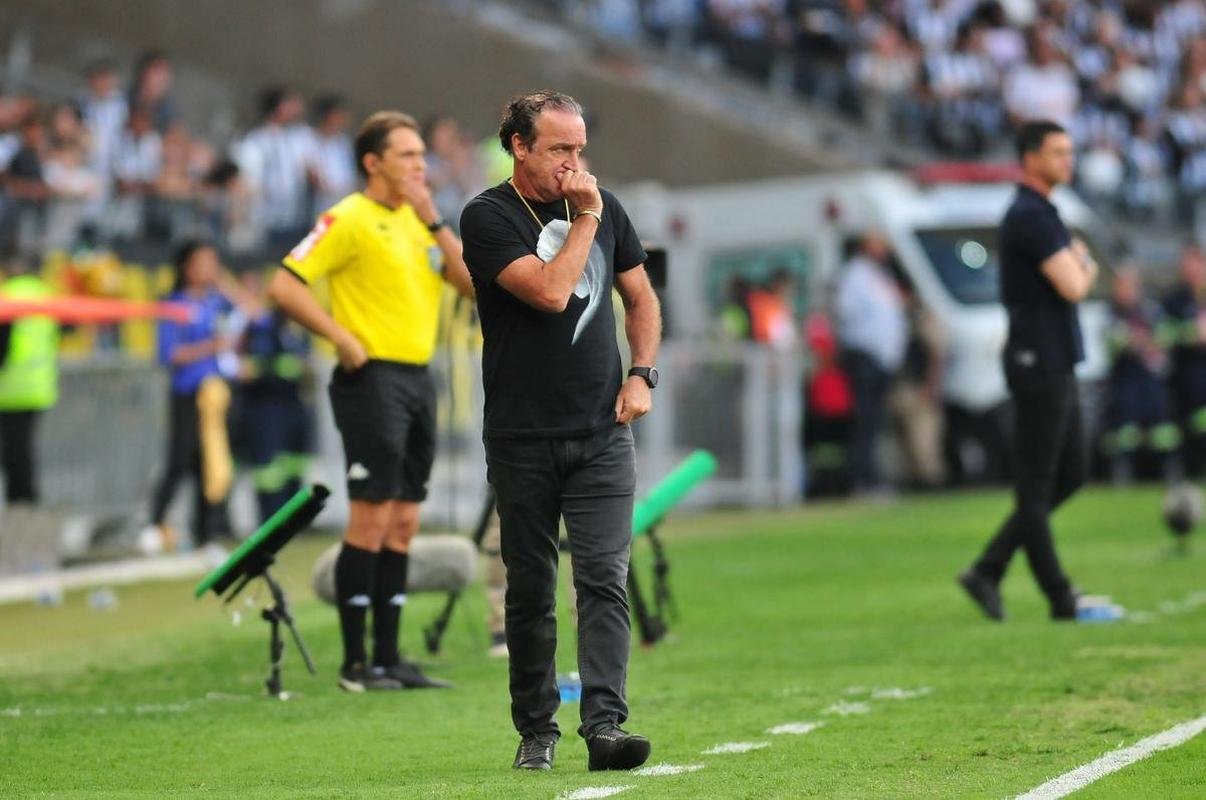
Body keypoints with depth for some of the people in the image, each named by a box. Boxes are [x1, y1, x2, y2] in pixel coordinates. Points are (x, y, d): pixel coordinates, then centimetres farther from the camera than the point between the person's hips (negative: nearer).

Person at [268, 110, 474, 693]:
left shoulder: (417, 219, 16)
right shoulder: (350, 220, -7)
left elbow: (471, 283, 7)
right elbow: (284, 285, -14)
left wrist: (434, 222, -1)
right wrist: (343, 339, -14)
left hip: (417, 378, 8)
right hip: (374, 378, -8)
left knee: (402, 524, 8)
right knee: (371, 519, -8)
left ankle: (388, 658, 12)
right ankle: (356, 663, -4)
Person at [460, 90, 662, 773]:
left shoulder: (604, 206, 10)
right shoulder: (488, 217, -6)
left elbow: (640, 296, 21)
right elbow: (550, 291, -19)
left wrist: (643, 373, 6)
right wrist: (585, 218, -10)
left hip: (603, 434, 3)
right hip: (523, 438, -3)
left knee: (605, 578, -9)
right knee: (531, 590, 5)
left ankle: (606, 723, -15)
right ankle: (537, 732, 15)